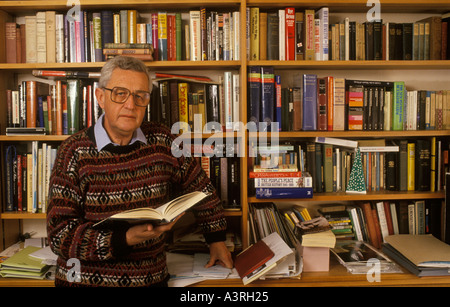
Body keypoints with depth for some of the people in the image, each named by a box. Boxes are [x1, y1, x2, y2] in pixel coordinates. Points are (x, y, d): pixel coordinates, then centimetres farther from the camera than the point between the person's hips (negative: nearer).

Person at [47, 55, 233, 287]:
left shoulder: (161, 141, 2)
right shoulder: (74, 151, -6)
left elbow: (200, 187, 15)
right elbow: (59, 233, -9)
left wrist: (216, 239, 17)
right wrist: (125, 239, -21)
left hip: (152, 278, 1)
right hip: (86, 279, 0)